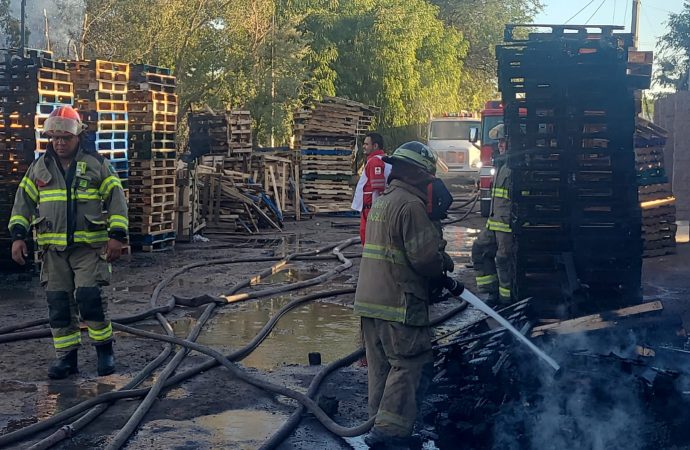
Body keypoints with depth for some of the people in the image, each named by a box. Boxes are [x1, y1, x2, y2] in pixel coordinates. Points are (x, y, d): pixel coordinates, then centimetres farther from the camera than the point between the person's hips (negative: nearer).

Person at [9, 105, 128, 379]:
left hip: (89, 246, -4)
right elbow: (23, 202, 12)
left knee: (89, 297, -13)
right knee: (58, 303, 4)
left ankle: (104, 349, 6)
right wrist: (18, 235, 1)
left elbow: (117, 199, -1)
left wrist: (117, 235, -9)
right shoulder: (39, 167, 11)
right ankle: (66, 357, 14)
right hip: (54, 248, 4)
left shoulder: (96, 164, 1)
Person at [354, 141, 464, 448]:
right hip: (399, 305, -10)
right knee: (411, 366, -4)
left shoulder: (381, 202, 18)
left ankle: (380, 424, 22)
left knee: (382, 366, 15)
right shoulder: (410, 205, -14)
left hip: (369, 302, 10)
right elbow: (425, 257, -20)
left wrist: (447, 283, 19)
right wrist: (443, 262, 4)